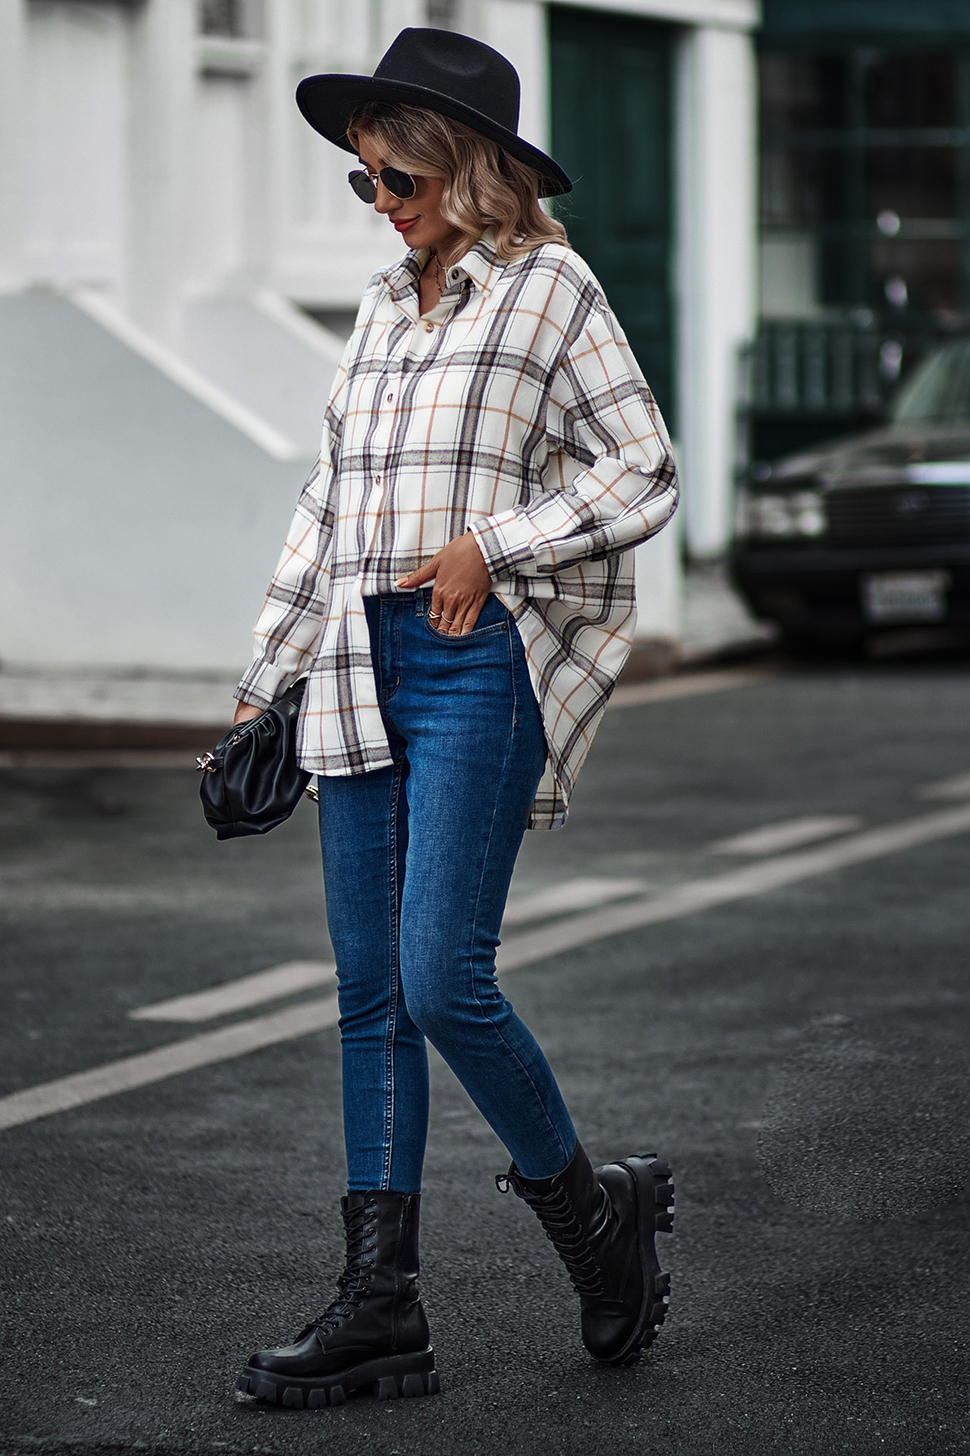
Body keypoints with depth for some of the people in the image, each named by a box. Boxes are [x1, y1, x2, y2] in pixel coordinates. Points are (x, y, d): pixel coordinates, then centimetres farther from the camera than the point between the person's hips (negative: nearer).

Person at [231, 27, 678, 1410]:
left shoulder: (550, 286, -3)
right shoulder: (388, 303, 16)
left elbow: (645, 476, -5)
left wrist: (492, 546, -16)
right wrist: (267, 673, 20)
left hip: (483, 670, -7)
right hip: (364, 669, 7)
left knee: (441, 980, -13)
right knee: (371, 994, 4)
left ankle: (590, 1207, 10)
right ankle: (381, 1309, 7)